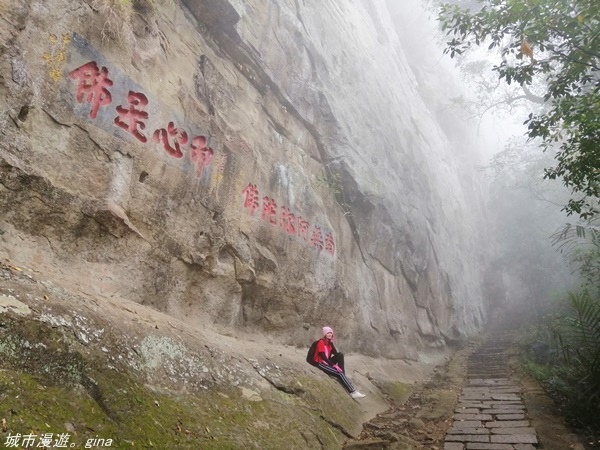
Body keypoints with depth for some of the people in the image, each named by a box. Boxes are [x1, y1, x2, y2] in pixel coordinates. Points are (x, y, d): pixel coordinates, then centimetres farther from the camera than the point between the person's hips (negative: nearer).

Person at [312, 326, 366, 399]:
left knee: (340, 354, -12)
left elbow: (335, 353, 1)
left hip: (327, 362, 8)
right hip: (321, 363, -8)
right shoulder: (321, 342, -13)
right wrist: (334, 365, -25)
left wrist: (331, 343, -6)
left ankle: (342, 376, -16)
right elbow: (323, 357, -21)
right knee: (339, 373, -23)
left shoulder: (329, 342, 11)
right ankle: (353, 392, -24)